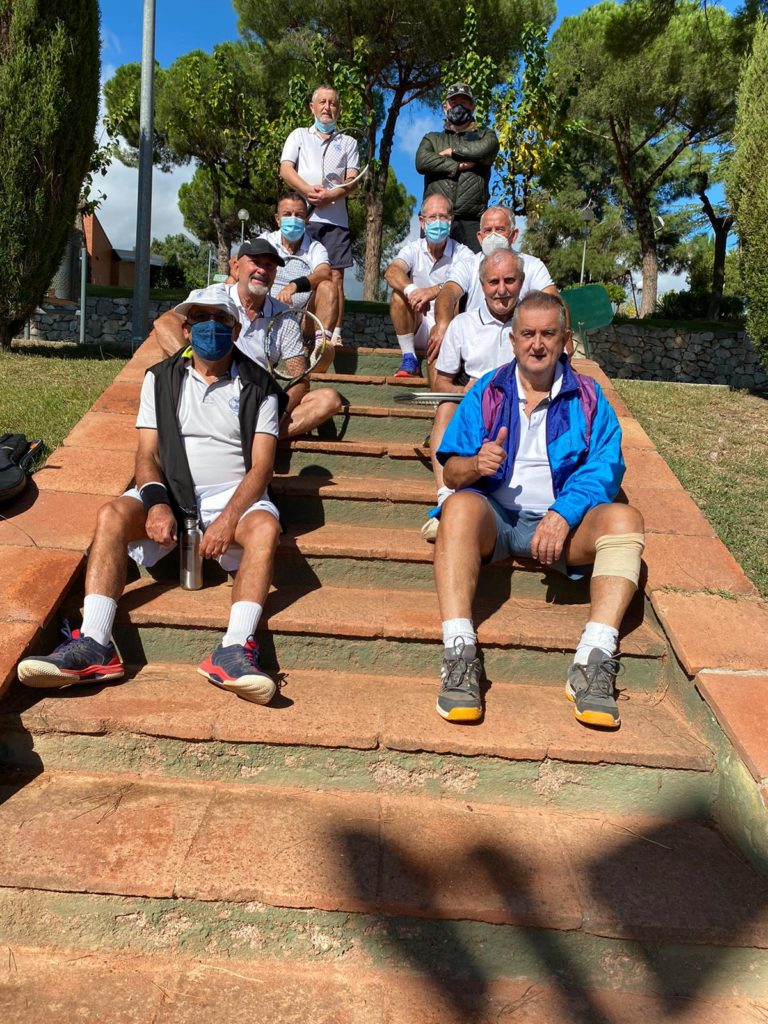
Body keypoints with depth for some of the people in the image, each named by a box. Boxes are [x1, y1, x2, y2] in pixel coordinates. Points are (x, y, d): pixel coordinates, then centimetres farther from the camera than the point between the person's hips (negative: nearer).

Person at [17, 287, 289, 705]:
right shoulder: (161, 379, 11)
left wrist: (229, 518, -23)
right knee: (112, 514, -27)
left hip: (233, 494, -1)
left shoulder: (258, 387, 5)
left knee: (265, 526, -34)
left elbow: (261, 466, -5)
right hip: (168, 490, 2)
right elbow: (147, 454, 4)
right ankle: (94, 646, -37)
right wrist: (155, 502, -18)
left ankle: (234, 651, -47)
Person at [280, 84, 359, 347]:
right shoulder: (299, 135, 20)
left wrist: (330, 195, -14)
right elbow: (285, 170, 5)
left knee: (335, 278, -6)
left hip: (335, 218, 0)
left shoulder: (348, 143, 21)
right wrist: (308, 190, -13)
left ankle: (335, 334, -4)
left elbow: (352, 180, 6)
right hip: (301, 215, 0)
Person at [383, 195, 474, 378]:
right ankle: (410, 360, -17)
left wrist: (435, 290, -44)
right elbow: (391, 272, -20)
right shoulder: (413, 249, 1)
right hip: (418, 329, 2)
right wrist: (411, 290, -43)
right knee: (399, 293, -22)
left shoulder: (462, 253, -4)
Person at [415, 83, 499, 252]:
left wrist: (452, 151, 5)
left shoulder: (485, 135, 24)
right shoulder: (432, 138, 26)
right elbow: (422, 162, 3)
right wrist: (458, 166, -2)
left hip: (471, 221, 0)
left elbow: (486, 149, -3)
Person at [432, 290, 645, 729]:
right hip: (495, 516, -1)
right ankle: (460, 653, -41)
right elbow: (452, 471, 4)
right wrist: (476, 464, -20)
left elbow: (605, 466, -3)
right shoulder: (486, 393, 11)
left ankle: (594, 661, -35)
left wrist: (563, 513, -21)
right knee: (461, 506, -33)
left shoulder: (588, 397, 11)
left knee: (624, 518, -26)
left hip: (564, 522, 1)